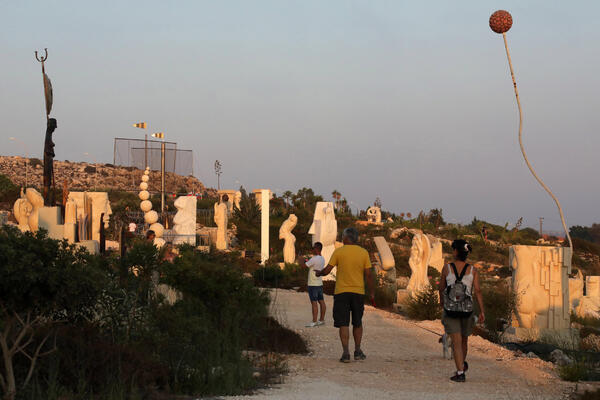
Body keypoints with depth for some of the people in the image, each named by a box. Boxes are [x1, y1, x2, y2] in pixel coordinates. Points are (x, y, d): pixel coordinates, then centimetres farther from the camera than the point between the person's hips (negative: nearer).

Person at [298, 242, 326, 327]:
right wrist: (305, 261, 23)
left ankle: (314, 321, -9)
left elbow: (303, 266, -15)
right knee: (321, 301, 10)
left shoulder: (314, 259, -18)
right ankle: (322, 320, 14)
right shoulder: (322, 259, 11)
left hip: (313, 284, -9)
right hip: (320, 283, 9)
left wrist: (301, 260, 4)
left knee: (314, 303, -8)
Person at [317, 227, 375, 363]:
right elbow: (368, 275, 0)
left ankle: (346, 353, -9)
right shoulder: (364, 253, 1)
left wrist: (319, 273, 18)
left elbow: (327, 270, -4)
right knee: (357, 323, 17)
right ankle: (357, 351, 19)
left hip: (341, 292, -2)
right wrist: (372, 293, 7)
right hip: (358, 292, 2)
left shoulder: (338, 252, -5)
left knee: (343, 324, -1)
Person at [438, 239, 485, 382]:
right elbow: (478, 291, -10)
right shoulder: (472, 270, -3)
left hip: (450, 310, -2)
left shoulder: (447, 268, -6)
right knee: (464, 339, 23)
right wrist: (482, 312, -8)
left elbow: (442, 288, 5)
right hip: (467, 310, 2)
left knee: (456, 342, -3)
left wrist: (442, 303, 25)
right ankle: (462, 364, 45)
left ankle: (460, 373, -12)